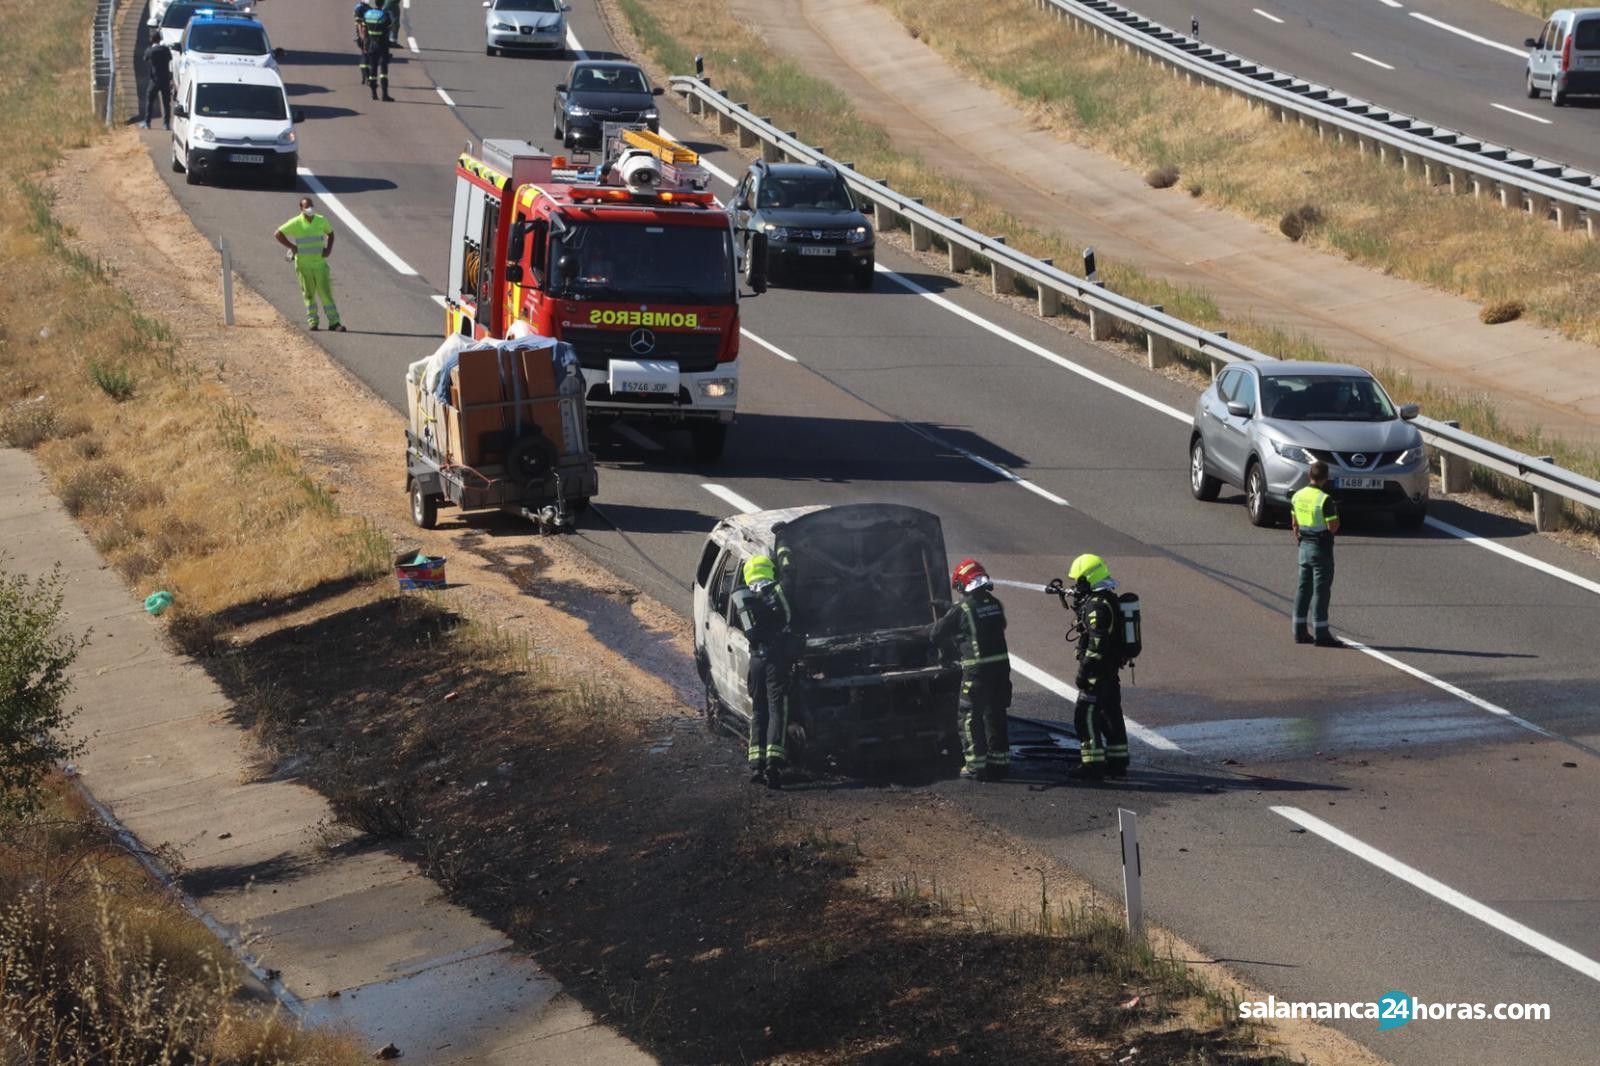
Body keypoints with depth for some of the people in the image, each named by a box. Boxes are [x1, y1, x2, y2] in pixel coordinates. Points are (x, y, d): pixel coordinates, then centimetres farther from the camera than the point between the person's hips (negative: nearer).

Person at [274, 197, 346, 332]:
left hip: (320, 262, 1)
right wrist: (292, 247, -7)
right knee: (309, 294, 5)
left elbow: (330, 233, 20)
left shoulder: (321, 221, 3)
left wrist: (329, 249, 4)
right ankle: (312, 321, 15)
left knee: (325, 292, -5)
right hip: (303, 264, -1)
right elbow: (278, 234, -3)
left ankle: (334, 322, -6)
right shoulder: (296, 223, -6)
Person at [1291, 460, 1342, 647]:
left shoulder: (1297, 496, 4)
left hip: (1304, 546, 7)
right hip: (1321, 548, -7)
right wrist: (1335, 513, 0)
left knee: (1303, 588, 12)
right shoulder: (1325, 500, -19)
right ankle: (1321, 634, -3)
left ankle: (1300, 631, 15)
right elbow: (1333, 526, -19)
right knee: (1321, 589, -4)